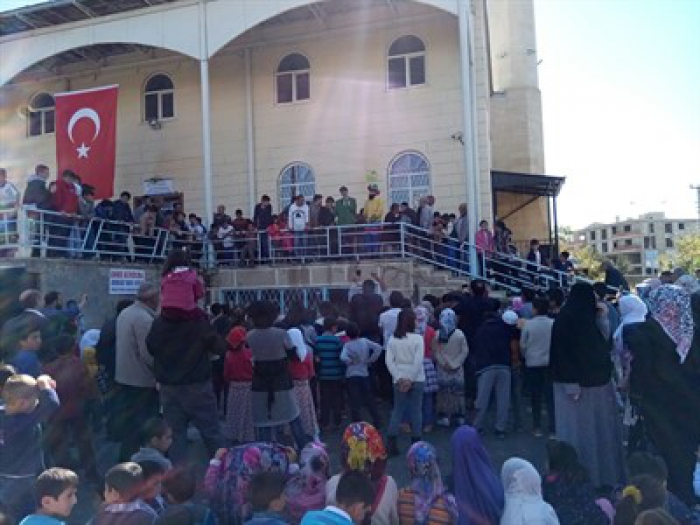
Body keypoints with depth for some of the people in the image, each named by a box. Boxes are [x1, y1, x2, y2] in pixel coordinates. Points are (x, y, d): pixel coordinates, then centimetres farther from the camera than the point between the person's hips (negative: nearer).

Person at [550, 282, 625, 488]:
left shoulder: (588, 319, 12)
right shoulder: (563, 321, -14)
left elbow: (603, 346, 14)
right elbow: (561, 353, -20)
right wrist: (571, 383, -22)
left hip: (594, 381, 9)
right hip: (575, 384, -9)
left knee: (598, 427, 13)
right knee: (577, 427, -1)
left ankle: (600, 472, 24)